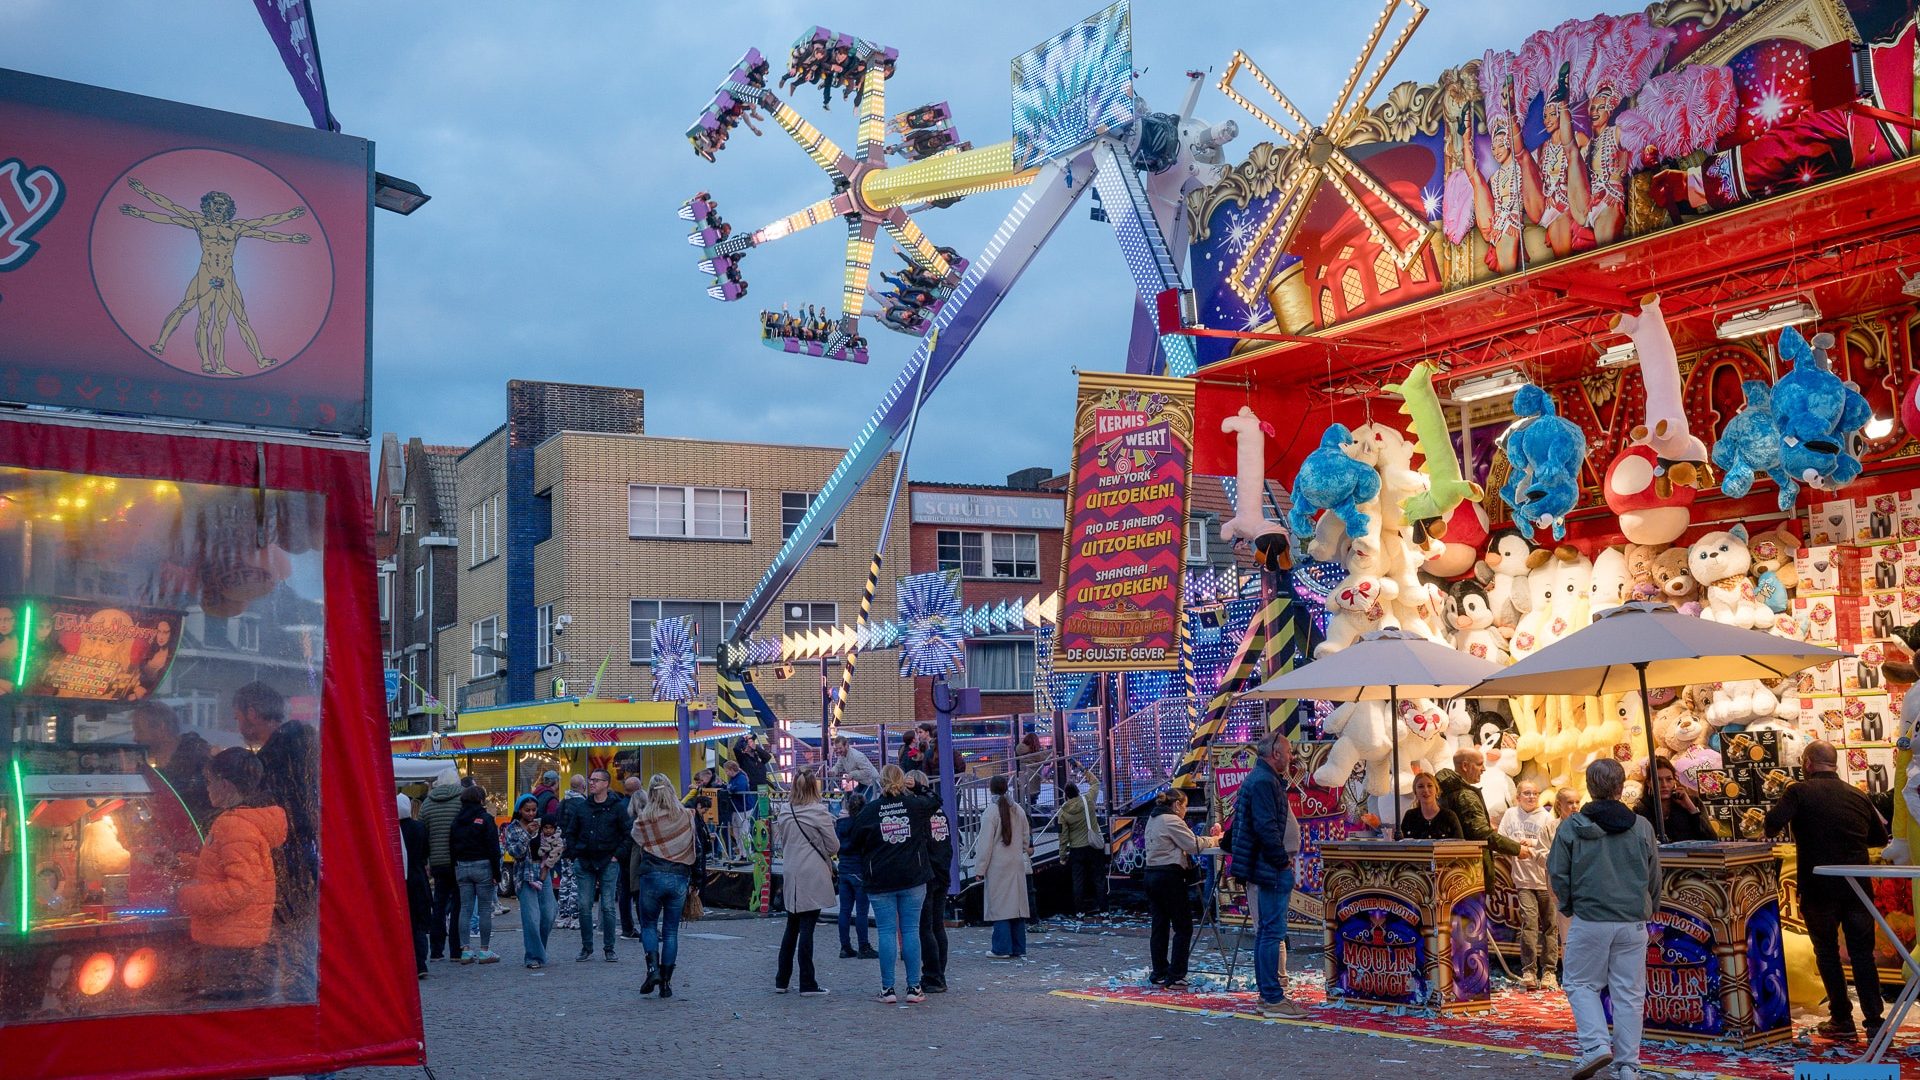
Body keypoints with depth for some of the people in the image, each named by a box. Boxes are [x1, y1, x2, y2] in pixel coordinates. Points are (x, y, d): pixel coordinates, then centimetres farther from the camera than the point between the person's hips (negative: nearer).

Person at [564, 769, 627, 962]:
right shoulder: (581, 806, 8)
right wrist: (574, 856, 5)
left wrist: (617, 855, -6)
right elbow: (571, 833, 14)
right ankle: (587, 948, 11)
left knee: (608, 907, -1)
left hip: (608, 864, -3)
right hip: (584, 863, 3)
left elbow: (629, 835, 0)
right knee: (584, 906, 2)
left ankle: (609, 948, 7)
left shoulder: (618, 807, -2)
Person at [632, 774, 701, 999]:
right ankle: (666, 982, 7)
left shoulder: (644, 819, -6)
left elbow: (636, 843, 3)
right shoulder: (687, 816, 1)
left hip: (652, 877, -2)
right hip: (679, 878, 2)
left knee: (648, 925, 14)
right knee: (671, 930, 9)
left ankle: (653, 969, -7)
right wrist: (695, 879, 14)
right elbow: (697, 850, 5)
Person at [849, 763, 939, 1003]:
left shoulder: (869, 810, -4)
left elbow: (857, 843, 4)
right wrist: (914, 790, 27)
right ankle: (914, 988, 5)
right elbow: (935, 801, 21)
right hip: (913, 879, 1)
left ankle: (888, 989, 3)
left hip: (881, 881, -1)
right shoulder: (915, 804, 0)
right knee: (911, 930, 4)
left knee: (887, 932, 2)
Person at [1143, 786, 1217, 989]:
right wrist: (1213, 839, 4)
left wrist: (1208, 839, 8)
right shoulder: (1172, 820, -11)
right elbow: (1193, 845, -13)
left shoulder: (1153, 820, 18)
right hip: (1169, 876, -9)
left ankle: (1158, 974, 15)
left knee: (1159, 926, 12)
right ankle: (1175, 977, -3)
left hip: (1151, 874, 9)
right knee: (1183, 928, -2)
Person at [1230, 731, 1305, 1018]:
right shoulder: (1264, 781, -16)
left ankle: (1267, 994, 20)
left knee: (1265, 932, 14)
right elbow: (1267, 828, -23)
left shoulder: (1259, 779, 18)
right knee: (1272, 932, -9)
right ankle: (1273, 999, -7)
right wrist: (1283, 861, -16)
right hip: (1270, 869, -11)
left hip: (1260, 870, 11)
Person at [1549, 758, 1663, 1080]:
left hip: (1589, 921, -2)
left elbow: (1558, 875, -2)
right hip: (1633, 922, 2)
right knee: (1629, 993, 8)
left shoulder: (1571, 827, -6)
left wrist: (1569, 908, 14)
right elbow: (1654, 878, 10)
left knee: (1580, 983, 11)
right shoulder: (1641, 827, 2)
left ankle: (1596, 1046, -6)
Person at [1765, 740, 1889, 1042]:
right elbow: (1880, 838, 20)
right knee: (1862, 954, 9)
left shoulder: (1800, 792, -8)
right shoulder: (1858, 796, 8)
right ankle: (1874, 1022, 5)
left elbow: (1773, 824, -22)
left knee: (1827, 953, 11)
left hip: (1819, 889, -3)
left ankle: (1842, 1021, 12)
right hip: (1857, 888, 3)